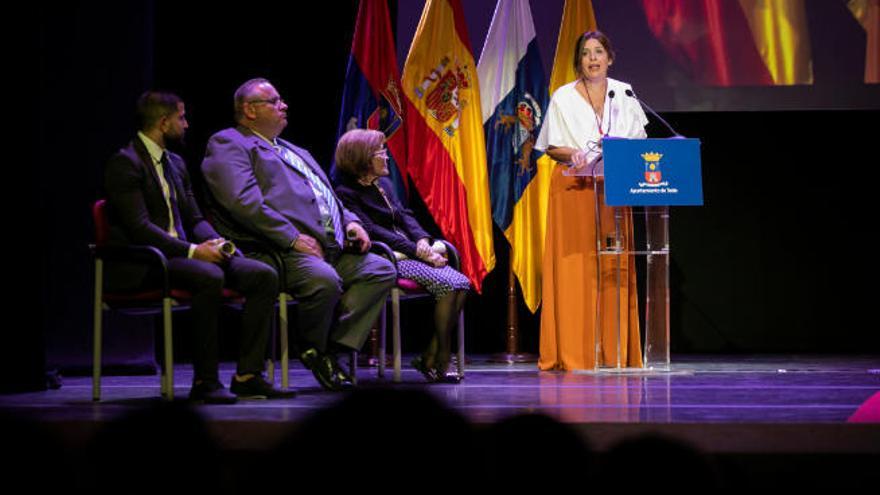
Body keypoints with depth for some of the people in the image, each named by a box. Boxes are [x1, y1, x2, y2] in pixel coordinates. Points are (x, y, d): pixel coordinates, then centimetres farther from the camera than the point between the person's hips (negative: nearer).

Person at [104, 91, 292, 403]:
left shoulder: (176, 164, 20)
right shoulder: (126, 163, -9)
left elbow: (194, 219, 20)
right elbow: (139, 227, -19)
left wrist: (214, 242, -4)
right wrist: (193, 251, -24)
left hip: (178, 254, 9)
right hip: (141, 264, -9)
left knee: (264, 276, -7)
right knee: (210, 277, -36)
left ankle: (248, 375, -10)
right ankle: (205, 381, -29)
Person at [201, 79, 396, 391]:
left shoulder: (295, 152, 32)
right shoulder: (228, 145, 2)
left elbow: (328, 197, 34)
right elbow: (243, 202, -14)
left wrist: (351, 222, 11)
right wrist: (293, 239, -19)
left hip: (330, 248, 9)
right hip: (276, 250, -9)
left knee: (381, 270, -8)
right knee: (324, 280, -34)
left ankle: (336, 344, -12)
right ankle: (313, 351, -7)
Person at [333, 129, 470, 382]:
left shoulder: (384, 184, 20)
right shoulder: (346, 193, -6)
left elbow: (405, 216, 15)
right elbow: (374, 232, -15)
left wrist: (422, 240, -7)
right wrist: (418, 252, -19)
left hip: (409, 252, 8)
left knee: (462, 284, -14)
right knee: (445, 284, -27)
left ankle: (431, 357, -11)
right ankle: (438, 360, -17)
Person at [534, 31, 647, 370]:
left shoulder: (624, 95, 9)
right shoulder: (563, 98, 0)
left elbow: (638, 140, 12)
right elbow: (551, 147, 2)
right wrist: (573, 155, -18)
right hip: (573, 188, -3)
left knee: (614, 269, 0)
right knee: (573, 269, -7)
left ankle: (613, 352, 4)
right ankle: (571, 353, -6)